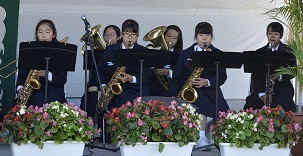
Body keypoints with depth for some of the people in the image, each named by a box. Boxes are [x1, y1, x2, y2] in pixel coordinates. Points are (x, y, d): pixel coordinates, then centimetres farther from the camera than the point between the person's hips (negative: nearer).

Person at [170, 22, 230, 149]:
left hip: (210, 89, 1)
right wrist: (173, 97, -4)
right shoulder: (185, 54, 13)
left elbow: (222, 77, -1)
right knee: (201, 101, -35)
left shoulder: (218, 54, 11)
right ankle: (201, 138, -39)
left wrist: (207, 82, -20)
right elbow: (177, 77, 9)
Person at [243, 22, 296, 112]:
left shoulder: (287, 51, 6)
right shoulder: (260, 52, 8)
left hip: (283, 88, -2)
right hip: (263, 88, 2)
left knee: (279, 108, -33)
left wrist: (280, 76, -22)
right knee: (249, 107, -23)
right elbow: (255, 75, 1)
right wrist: (261, 94, -15)